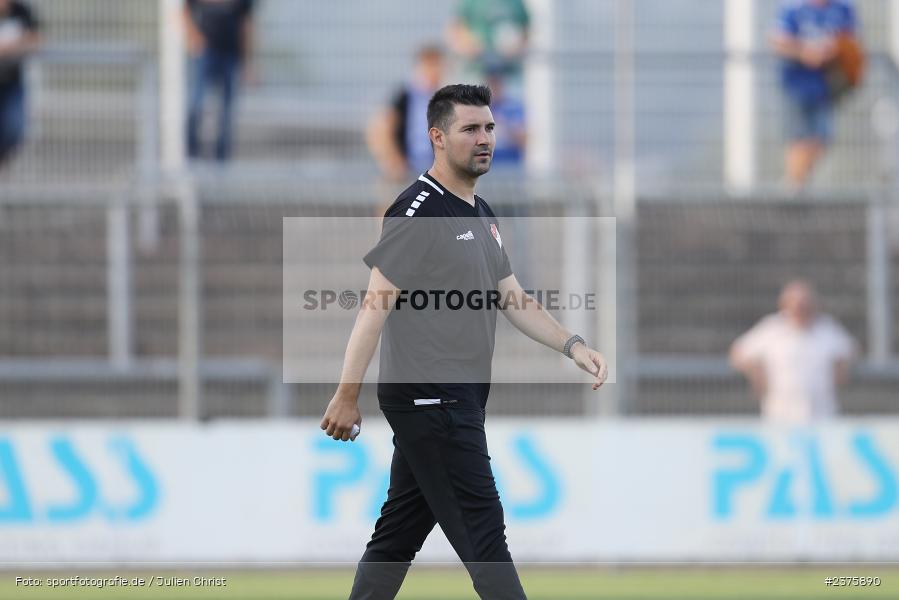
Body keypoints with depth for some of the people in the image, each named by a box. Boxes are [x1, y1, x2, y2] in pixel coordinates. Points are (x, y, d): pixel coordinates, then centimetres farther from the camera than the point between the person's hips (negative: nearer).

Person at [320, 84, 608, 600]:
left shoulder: (482, 214, 16)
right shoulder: (418, 211, -13)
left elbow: (515, 301, 19)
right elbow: (376, 305, -17)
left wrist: (573, 346, 4)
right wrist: (348, 396, -21)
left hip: (460, 400, 9)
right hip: (428, 399, -9)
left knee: (400, 535, 12)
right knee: (484, 538, -7)